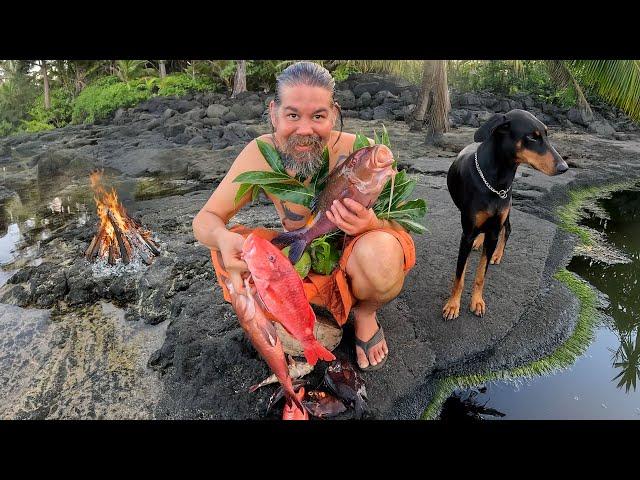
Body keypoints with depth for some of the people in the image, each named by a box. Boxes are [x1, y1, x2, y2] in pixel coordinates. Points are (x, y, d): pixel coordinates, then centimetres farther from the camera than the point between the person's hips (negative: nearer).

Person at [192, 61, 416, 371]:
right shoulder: (261, 154, -19)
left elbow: (396, 229, -14)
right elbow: (204, 219, -13)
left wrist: (370, 224, -40)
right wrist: (222, 237, -39)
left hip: (351, 263, -1)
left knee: (379, 252, -35)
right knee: (231, 251, -23)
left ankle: (366, 314, 3)